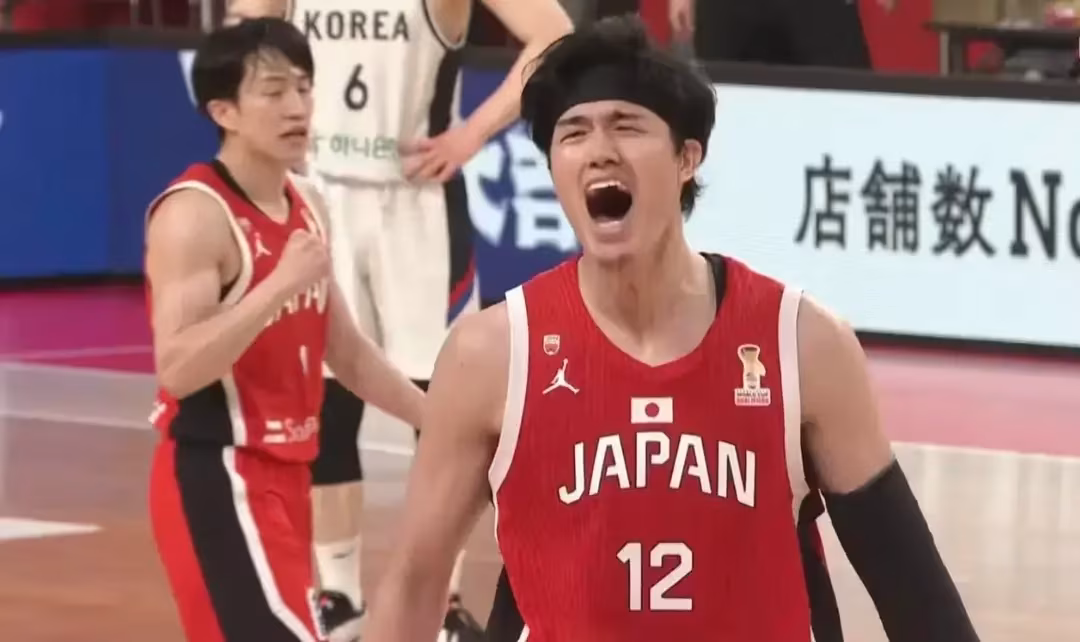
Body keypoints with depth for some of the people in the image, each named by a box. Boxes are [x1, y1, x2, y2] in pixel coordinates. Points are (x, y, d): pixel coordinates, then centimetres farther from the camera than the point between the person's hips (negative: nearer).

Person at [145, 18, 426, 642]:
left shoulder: (308, 206, 10)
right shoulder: (194, 214, -17)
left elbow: (346, 349, 20)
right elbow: (177, 368, -26)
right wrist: (281, 283, -30)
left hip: (284, 472, 9)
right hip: (217, 478, -9)